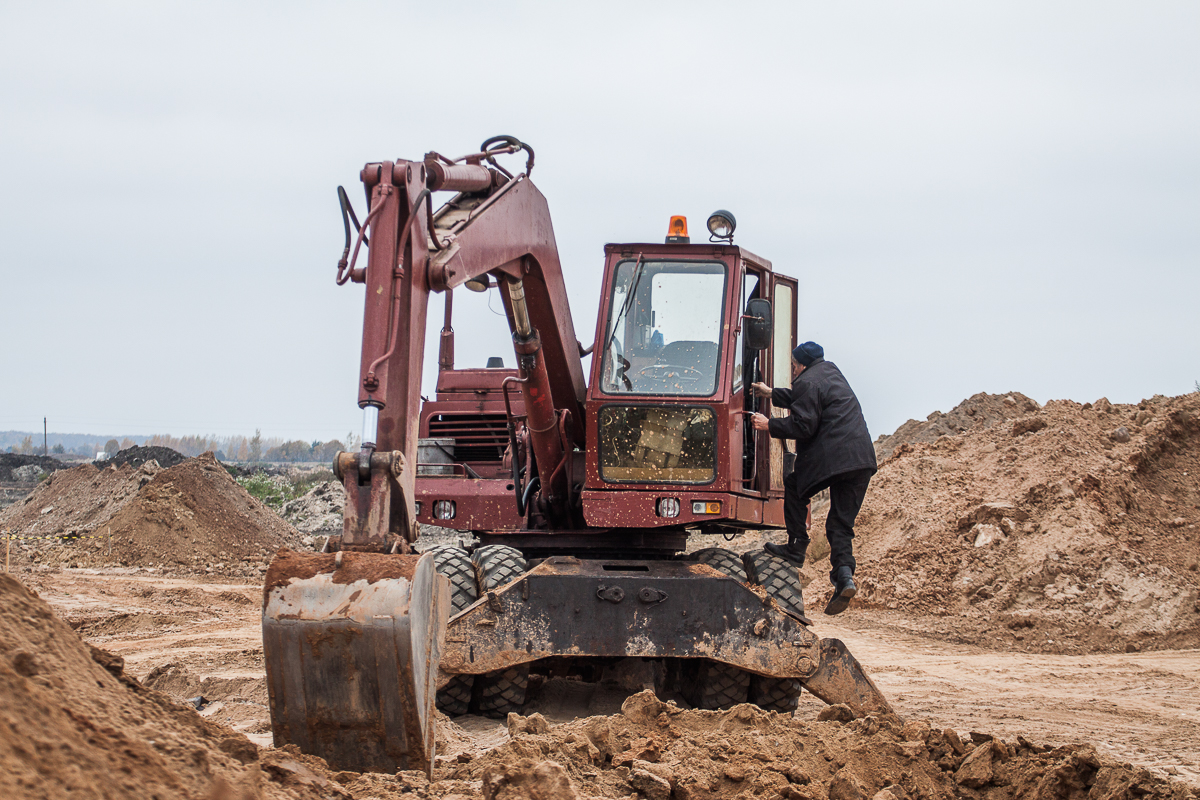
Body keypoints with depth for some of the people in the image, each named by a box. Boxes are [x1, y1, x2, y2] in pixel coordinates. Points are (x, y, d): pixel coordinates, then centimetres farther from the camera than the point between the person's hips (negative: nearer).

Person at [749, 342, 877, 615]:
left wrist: (768, 425, -2)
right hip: (862, 459, 8)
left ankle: (797, 547, 16)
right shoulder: (830, 370, 22)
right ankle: (844, 574, -13)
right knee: (841, 522, 6)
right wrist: (772, 394, 41)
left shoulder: (807, 383, -7)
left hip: (829, 457, -8)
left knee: (794, 488, 19)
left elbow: (803, 426, -12)